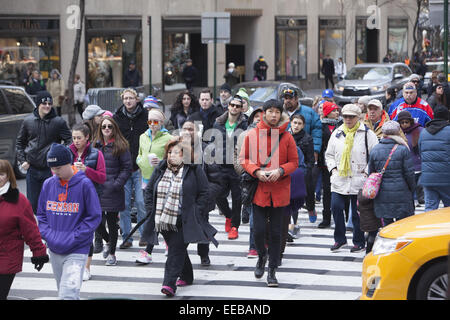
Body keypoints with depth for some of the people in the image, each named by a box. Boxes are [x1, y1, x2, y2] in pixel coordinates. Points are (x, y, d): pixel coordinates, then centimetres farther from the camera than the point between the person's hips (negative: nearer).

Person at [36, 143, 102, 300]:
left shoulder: (84, 184, -10)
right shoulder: (48, 184, 4)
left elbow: (94, 217, -7)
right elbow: (41, 214, 13)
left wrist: (73, 238, -14)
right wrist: (48, 235, -5)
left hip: (77, 251, -5)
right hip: (54, 250, 5)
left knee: (68, 294, -16)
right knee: (62, 292, 15)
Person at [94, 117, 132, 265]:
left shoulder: (120, 146, -3)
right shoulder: (95, 145, 10)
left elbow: (127, 168, -4)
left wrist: (117, 184, -13)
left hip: (113, 192, -4)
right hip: (97, 190, 4)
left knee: (112, 221, 2)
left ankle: (112, 254, 15)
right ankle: (108, 242, 32)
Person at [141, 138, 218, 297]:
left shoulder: (194, 170, -4)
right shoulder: (160, 169, 10)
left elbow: (204, 193, -3)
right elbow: (149, 190, 16)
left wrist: (196, 214, -10)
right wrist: (151, 211, 5)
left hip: (183, 222, -5)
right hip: (163, 220, 5)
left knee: (176, 250, -13)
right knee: (177, 249, 15)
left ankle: (170, 283, -18)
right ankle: (186, 276, 34)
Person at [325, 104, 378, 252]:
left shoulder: (367, 134, -1)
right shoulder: (337, 133, 12)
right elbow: (329, 154, 21)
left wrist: (367, 172, -9)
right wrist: (333, 168, 5)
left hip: (359, 180, -3)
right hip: (339, 180, 4)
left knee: (357, 212, 2)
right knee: (336, 207, -6)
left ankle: (359, 242, 15)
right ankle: (339, 239, 9)